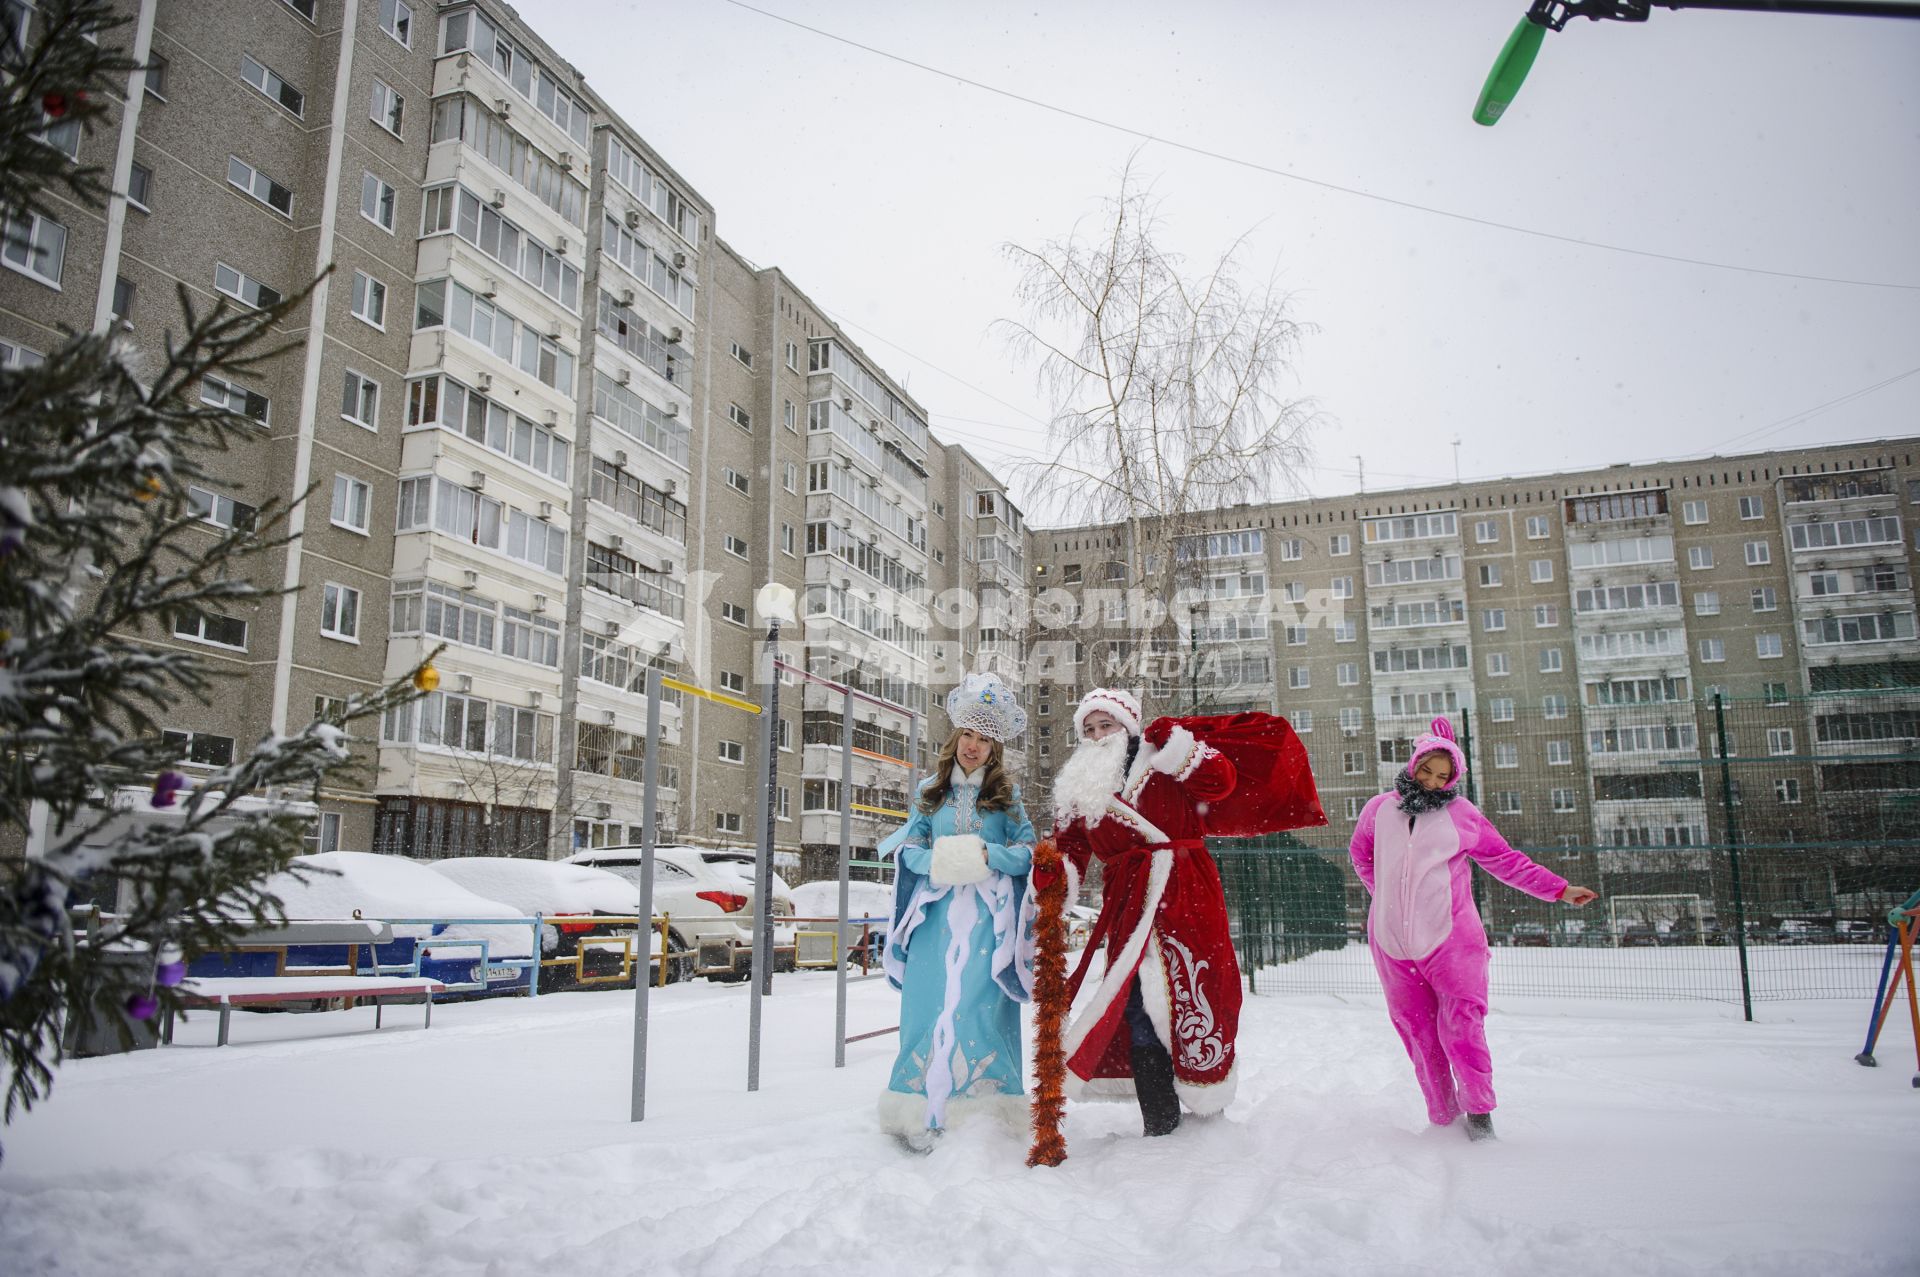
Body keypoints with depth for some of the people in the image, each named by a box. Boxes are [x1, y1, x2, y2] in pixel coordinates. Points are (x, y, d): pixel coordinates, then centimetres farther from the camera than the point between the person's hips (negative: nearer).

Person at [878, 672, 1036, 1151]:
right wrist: (938, 860, -12)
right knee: (930, 1003, -5)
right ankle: (922, 1114, 0)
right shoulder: (930, 790, 13)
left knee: (980, 1005, -10)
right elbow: (909, 849, 9)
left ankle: (983, 1111, -2)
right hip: (936, 915, 1)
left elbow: (1030, 852, 2)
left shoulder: (1007, 794, 9)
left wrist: (987, 855, -14)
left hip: (988, 919, -1)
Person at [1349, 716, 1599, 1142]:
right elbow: (1360, 852, 24)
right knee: (1418, 1033, 4)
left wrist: (1560, 889, 9)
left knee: (1461, 1027, -9)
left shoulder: (1461, 813, 3)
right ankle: (1443, 1118, 14)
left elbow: (1507, 861, 11)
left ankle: (1478, 1112, 5)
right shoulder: (1380, 809, 7)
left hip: (1449, 938, -2)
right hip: (1391, 943, 2)